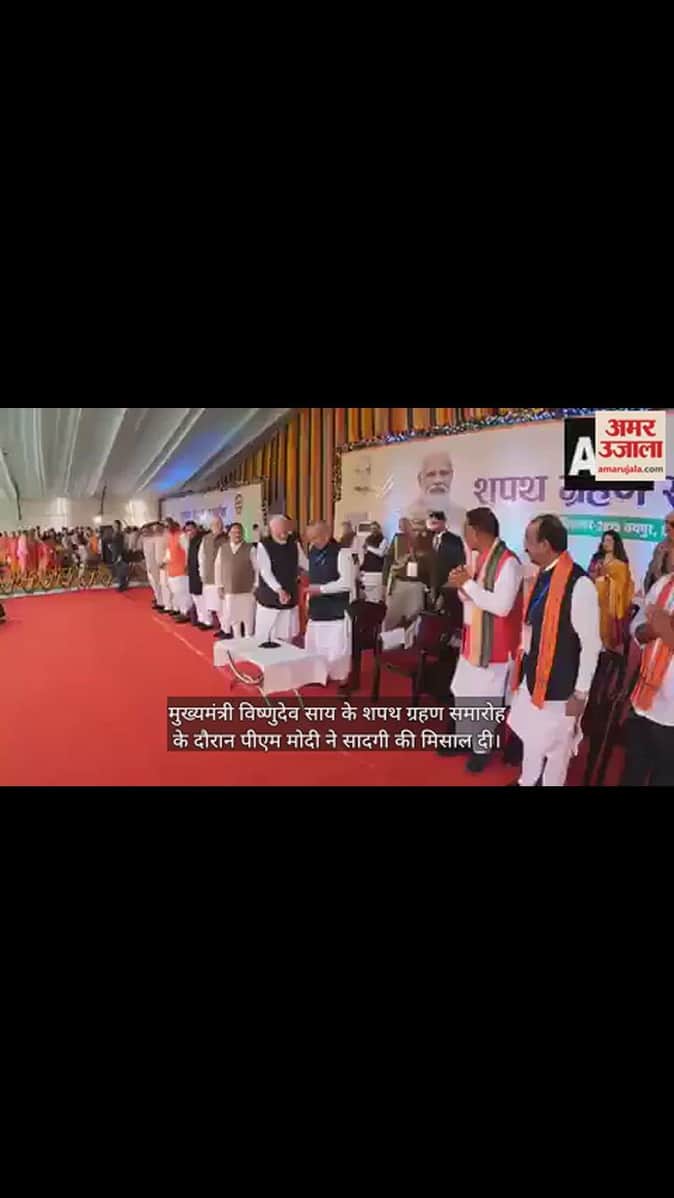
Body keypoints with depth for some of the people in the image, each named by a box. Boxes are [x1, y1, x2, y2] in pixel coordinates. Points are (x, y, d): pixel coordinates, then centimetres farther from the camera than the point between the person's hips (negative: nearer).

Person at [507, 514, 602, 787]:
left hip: (559, 684, -7)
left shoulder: (579, 584, -22)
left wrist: (581, 693, -15)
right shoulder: (542, 575, 2)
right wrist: (523, 661, 13)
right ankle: (526, 782, 44)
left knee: (554, 748, 12)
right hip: (533, 676, 8)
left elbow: (591, 645, -19)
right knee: (530, 738, 23)